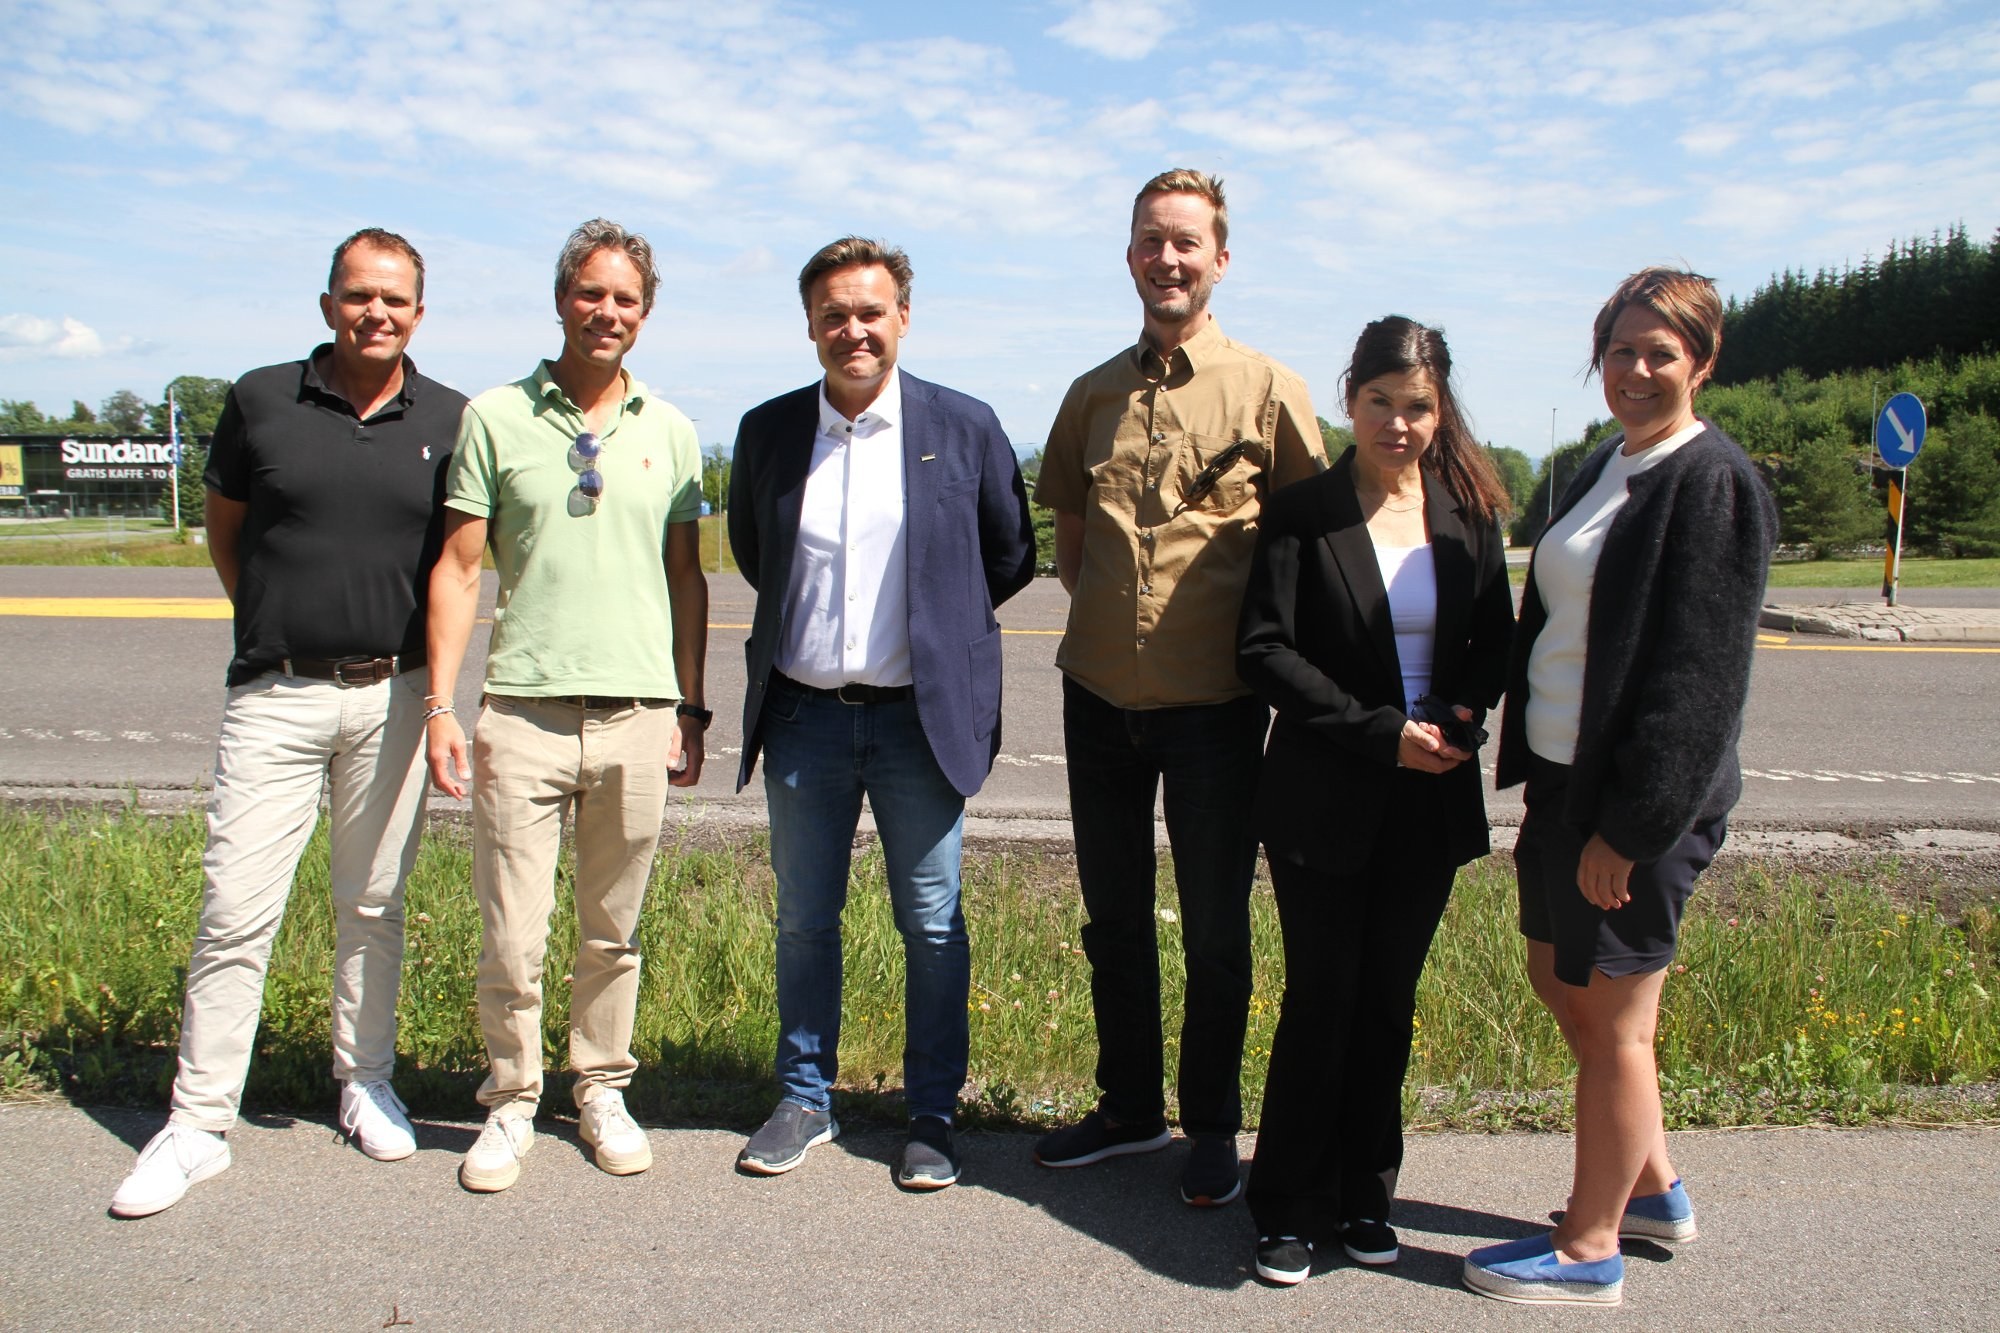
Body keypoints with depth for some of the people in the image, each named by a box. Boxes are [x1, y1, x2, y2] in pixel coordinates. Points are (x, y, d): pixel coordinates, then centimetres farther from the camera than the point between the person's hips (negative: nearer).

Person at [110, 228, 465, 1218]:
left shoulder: (449, 421, 3)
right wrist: (276, 621, 12)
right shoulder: (261, 402, 2)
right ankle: (198, 1124, 10)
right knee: (236, 907, -1)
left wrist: (426, 674, 8)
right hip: (275, 694, 0)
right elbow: (222, 525, 16)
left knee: (373, 905, 11)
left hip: (392, 695, 1)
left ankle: (366, 1082, 27)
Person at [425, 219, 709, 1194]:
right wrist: (439, 704, -3)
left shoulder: (668, 431, 10)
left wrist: (691, 708, 10)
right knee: (511, 938, 1)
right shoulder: (496, 416, 4)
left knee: (613, 931, 11)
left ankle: (601, 1089, 29)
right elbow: (458, 566, 3)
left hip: (637, 715, 2)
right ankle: (510, 1101, 22)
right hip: (523, 712, -1)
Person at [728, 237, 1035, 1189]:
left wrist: (938, 622, 5)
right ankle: (805, 1101, 30)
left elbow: (1011, 555, 6)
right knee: (804, 920, 13)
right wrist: (809, 620, 10)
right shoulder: (768, 431, 4)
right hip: (803, 716, 3)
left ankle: (932, 1115, 22)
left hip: (920, 718, -2)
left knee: (932, 925, 6)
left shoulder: (965, 428, -3)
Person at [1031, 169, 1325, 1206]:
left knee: (1215, 929, 8)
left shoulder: (1267, 390, -3)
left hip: (1214, 703, -4)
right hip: (1100, 694, 4)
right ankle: (1129, 1107, 33)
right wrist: (1095, 603, 5)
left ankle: (1213, 1128, 27)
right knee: (1113, 917, 15)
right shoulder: (1093, 395, 9)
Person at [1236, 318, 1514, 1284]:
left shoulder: (1469, 514, 5)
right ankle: (1291, 1207, 19)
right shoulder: (1303, 515, -6)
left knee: (1389, 1003, 12)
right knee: (1322, 1002, 2)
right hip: (1325, 803, -3)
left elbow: (1496, 641, 11)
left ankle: (1365, 1195, 28)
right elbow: (1263, 652, -11)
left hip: (1430, 799, 4)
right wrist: (1380, 732, -16)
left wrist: (1463, 713, -11)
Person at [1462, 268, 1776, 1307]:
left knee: (1615, 1020, 4)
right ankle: (1653, 1188, 39)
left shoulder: (1713, 483, -15)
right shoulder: (1604, 466, 12)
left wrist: (1627, 825, -20)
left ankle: (1589, 1252, 21)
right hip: (1565, 775, 9)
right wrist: (1538, 777, 13)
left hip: (1641, 796, -9)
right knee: (1559, 982, 20)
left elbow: (1699, 675, -19)